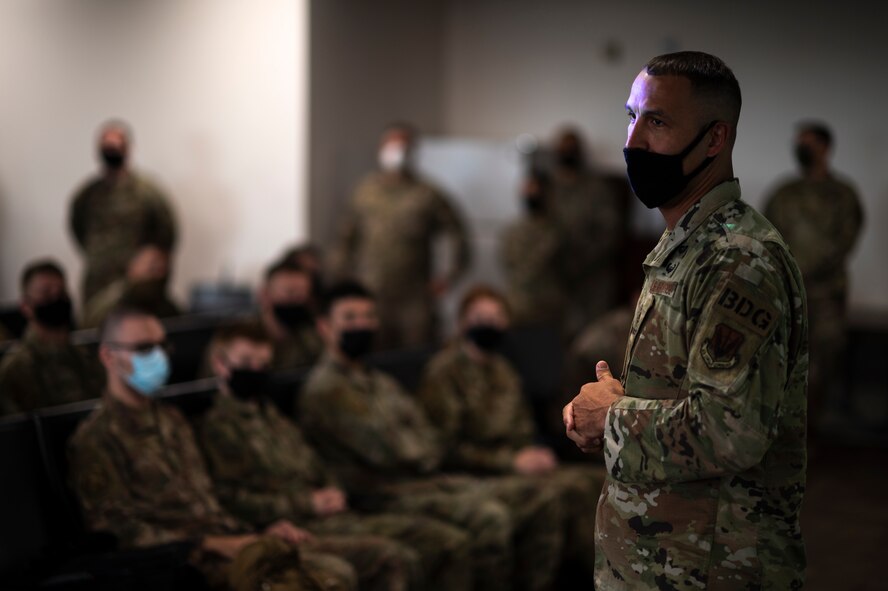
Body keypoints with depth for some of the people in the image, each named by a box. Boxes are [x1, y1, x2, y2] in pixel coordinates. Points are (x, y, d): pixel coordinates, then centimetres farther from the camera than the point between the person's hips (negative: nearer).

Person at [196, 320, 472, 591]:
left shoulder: (275, 418, 28)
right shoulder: (217, 426, 2)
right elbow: (232, 498, -9)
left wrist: (334, 494, 5)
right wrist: (308, 503, -10)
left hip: (337, 517, 8)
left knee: (450, 541, -8)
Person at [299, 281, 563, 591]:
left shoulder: (381, 382, 21)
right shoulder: (325, 388, -9)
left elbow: (432, 445, 15)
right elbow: (389, 450, -14)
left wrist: (421, 453, -7)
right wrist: (422, 454, 4)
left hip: (427, 480, 9)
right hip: (387, 493, -9)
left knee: (540, 500, 0)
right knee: (490, 516, -31)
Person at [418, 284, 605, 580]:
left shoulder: (503, 370, 19)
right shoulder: (443, 373, -5)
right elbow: (448, 450, -11)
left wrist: (538, 455, 0)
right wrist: (512, 462, -15)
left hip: (520, 465, 8)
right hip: (481, 477, -8)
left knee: (598, 480, -17)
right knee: (573, 489, -29)